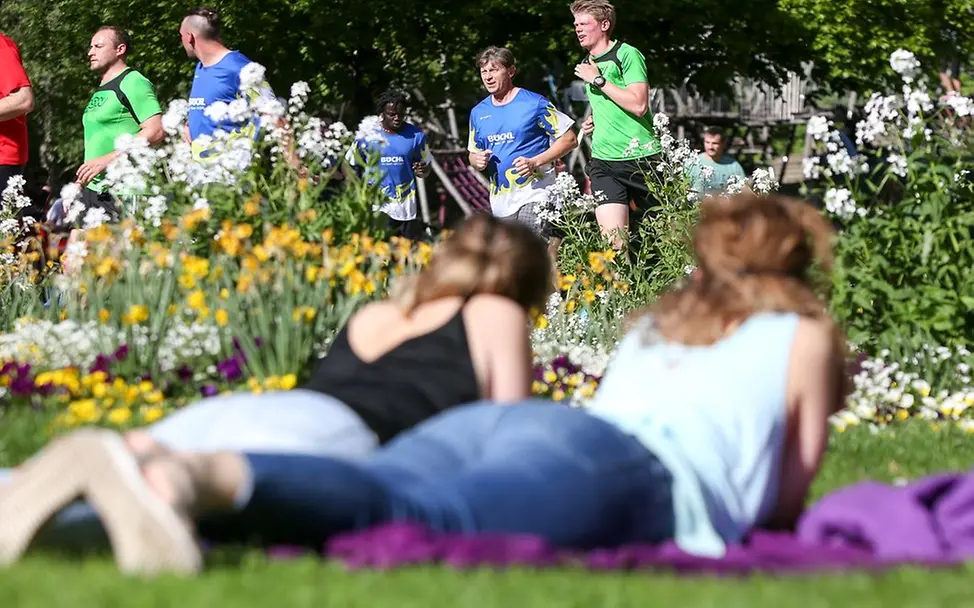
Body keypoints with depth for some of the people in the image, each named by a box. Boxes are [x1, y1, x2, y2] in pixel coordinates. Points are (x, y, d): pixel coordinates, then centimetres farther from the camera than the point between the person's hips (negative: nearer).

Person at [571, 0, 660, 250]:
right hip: (604, 162, 6)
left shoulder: (627, 55, -8)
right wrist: (593, 121, 11)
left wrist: (598, 79, -15)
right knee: (612, 238, -9)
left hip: (640, 158, -6)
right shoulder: (587, 65, 15)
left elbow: (638, 105, -20)